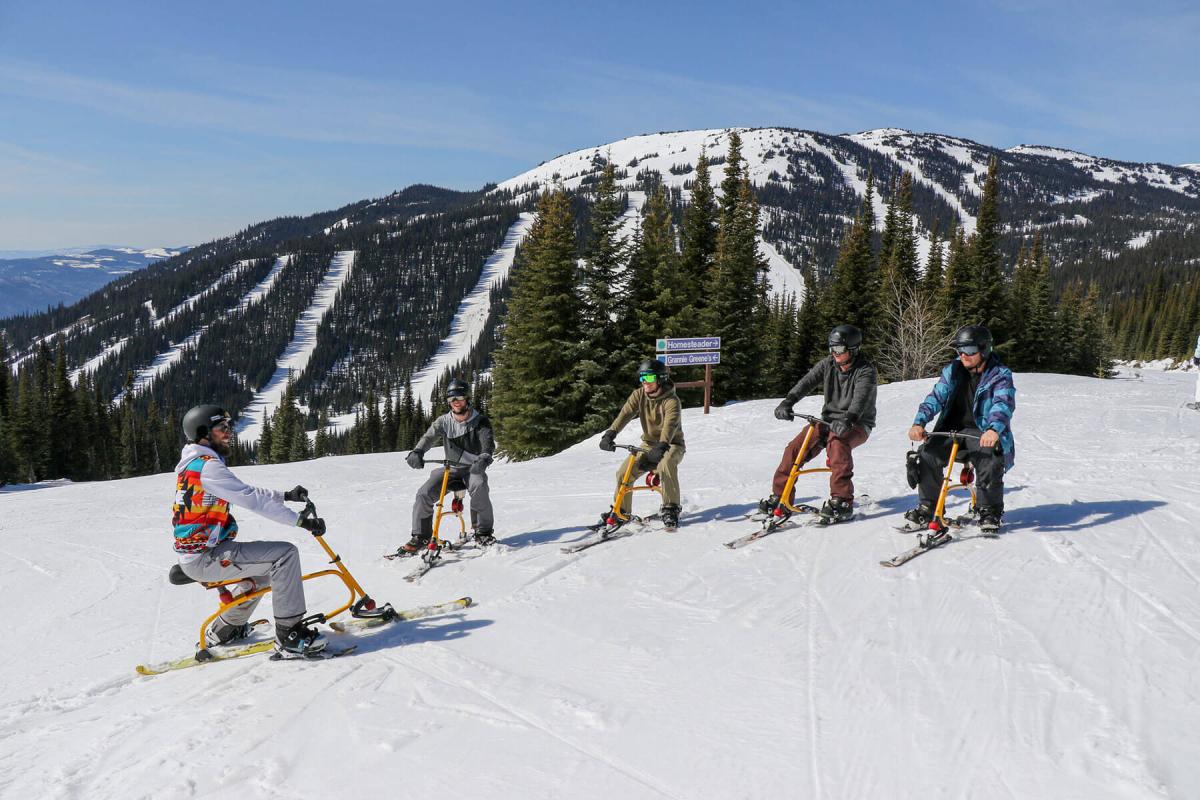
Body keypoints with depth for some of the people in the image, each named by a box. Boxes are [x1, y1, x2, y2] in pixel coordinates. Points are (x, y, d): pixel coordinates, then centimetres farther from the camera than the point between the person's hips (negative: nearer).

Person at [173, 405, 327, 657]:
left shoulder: (197, 463, 14)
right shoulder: (206, 466, -18)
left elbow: (245, 493, 19)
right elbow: (251, 499, -23)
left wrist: (286, 495, 13)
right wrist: (301, 520, -21)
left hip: (197, 552, 11)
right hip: (204, 557, -10)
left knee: (267, 565, 27)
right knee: (285, 554, -18)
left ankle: (223, 631, 36)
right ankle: (289, 637, -17)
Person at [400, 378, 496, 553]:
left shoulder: (480, 421, -5)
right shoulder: (444, 421, 2)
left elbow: (488, 444, -19)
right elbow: (429, 437, -12)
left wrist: (483, 459, -41)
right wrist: (417, 452, -34)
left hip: (473, 468, -3)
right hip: (450, 468, 3)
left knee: (478, 487, -36)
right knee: (424, 493, -16)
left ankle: (483, 532, -20)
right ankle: (420, 537, -2)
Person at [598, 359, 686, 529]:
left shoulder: (672, 400, -20)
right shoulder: (639, 395, -4)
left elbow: (670, 425, -35)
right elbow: (625, 414, -18)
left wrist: (661, 447, -51)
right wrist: (610, 434, -34)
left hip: (671, 445, -5)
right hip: (649, 444, 5)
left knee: (665, 466, -37)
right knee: (623, 472, -11)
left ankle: (670, 510, -22)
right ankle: (622, 510, 11)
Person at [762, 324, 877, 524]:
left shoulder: (866, 371, -13)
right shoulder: (827, 364, 3)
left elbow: (860, 399, -31)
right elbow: (807, 382, -10)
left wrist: (848, 419, -50)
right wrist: (787, 402, -27)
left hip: (856, 424, -5)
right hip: (829, 420, 5)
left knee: (837, 442, -38)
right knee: (795, 448, -14)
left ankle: (842, 502, -34)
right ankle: (780, 498, -2)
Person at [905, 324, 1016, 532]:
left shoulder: (1000, 375, -6)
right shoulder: (952, 371, 7)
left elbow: (1004, 404, -23)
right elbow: (936, 398, -2)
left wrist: (994, 429, -44)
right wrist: (919, 423, -21)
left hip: (983, 432, -3)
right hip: (952, 429, 3)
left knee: (990, 461, -31)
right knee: (928, 455, -22)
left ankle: (989, 511, -6)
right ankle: (927, 507, -5)